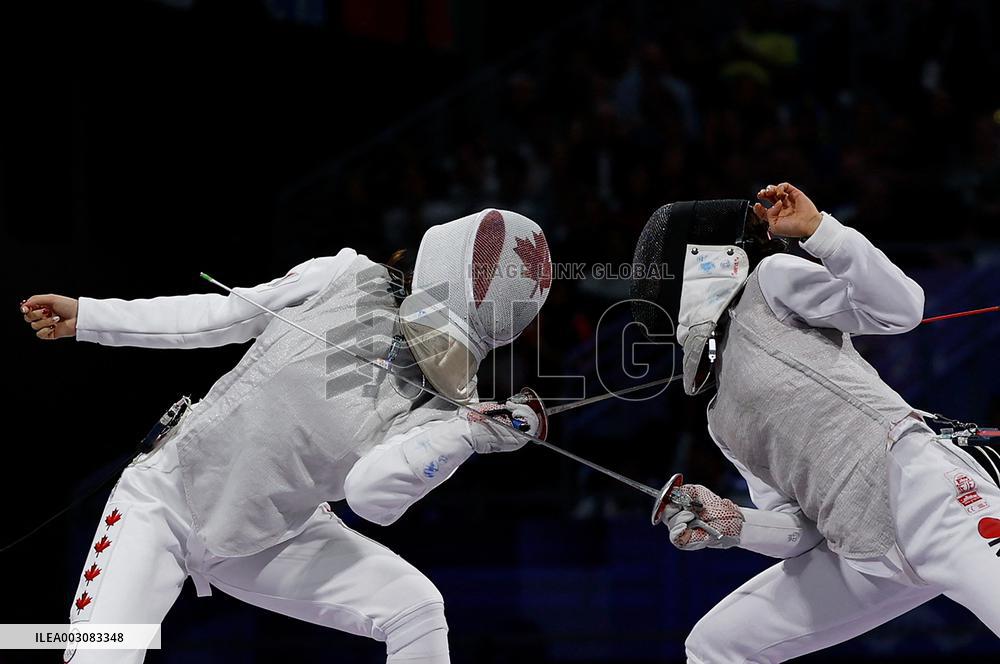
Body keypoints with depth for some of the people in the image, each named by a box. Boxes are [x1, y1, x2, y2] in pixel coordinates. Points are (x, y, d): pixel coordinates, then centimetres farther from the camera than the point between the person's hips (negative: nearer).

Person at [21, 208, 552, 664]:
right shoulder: (353, 279, -16)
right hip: (164, 499, -2)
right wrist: (88, 317, -1)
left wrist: (474, 430, -45)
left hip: (267, 542, 2)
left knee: (416, 609, -14)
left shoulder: (443, 413, -15)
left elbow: (368, 491, -34)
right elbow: (227, 313, -2)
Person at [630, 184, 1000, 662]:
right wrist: (729, 525, 3)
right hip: (867, 553, 9)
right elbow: (803, 530, 20)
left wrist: (816, 228, -8)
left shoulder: (769, 281, 10)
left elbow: (902, 308, -4)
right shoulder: (722, 417, 27)